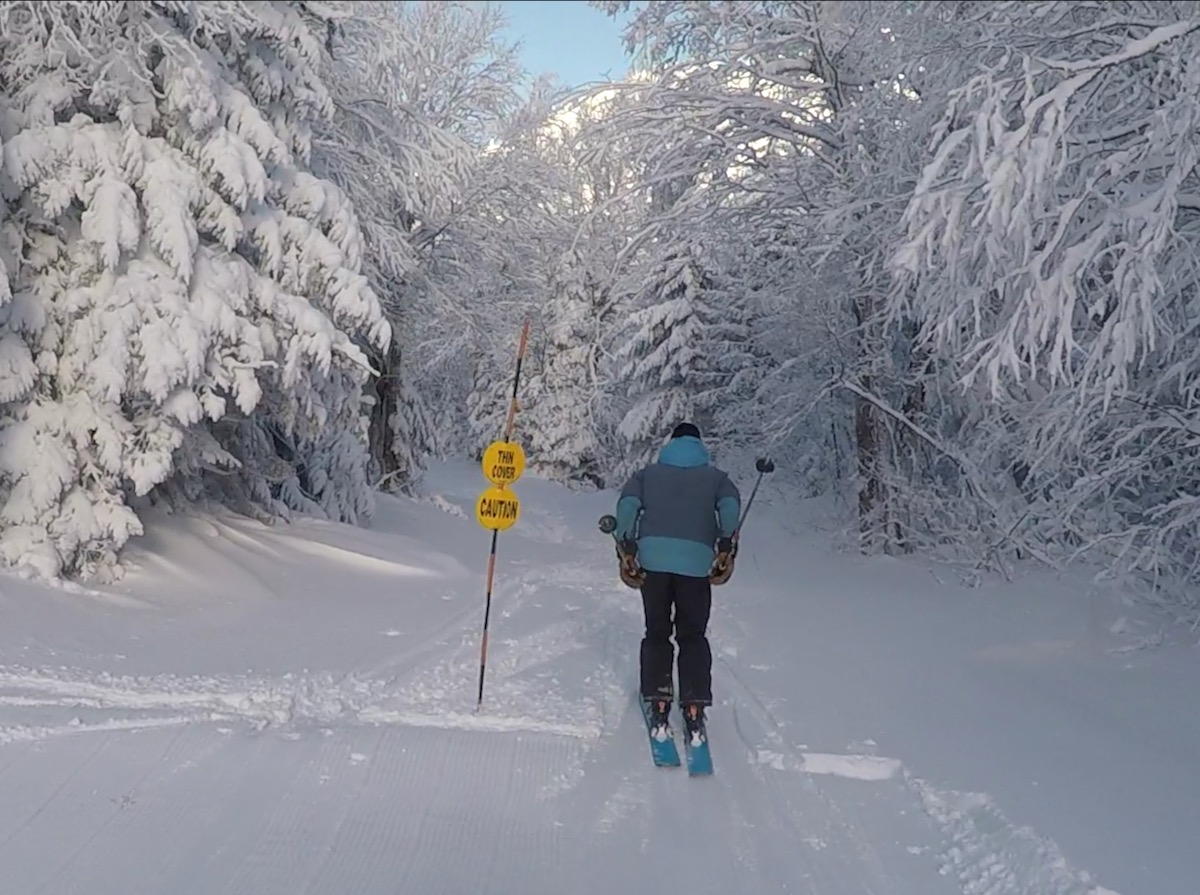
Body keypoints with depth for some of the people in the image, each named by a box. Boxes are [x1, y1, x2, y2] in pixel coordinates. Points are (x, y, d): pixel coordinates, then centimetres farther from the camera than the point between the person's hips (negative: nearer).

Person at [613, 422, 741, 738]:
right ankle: (694, 707, 1)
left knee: (656, 633, 13)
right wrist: (726, 542, -2)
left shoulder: (649, 473, 18)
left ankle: (658, 699, 5)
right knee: (693, 636, 10)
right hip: (696, 561, -1)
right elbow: (730, 503, -5)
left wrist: (627, 544, 1)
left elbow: (628, 502, 0)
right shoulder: (714, 476, 16)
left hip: (653, 558, 1)